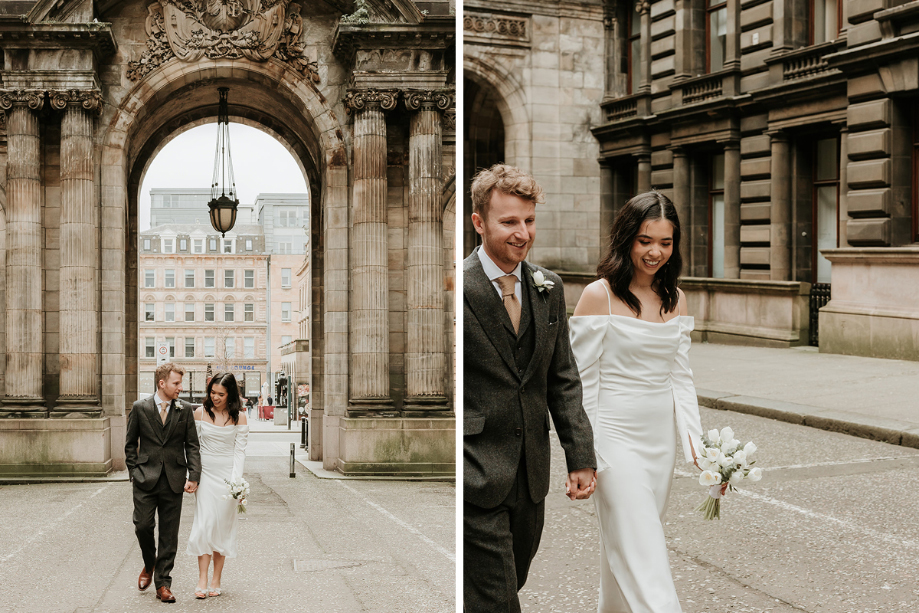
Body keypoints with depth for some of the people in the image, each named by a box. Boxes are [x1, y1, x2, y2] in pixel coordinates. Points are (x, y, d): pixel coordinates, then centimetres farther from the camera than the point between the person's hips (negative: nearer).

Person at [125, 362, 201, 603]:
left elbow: (192, 446, 4)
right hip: (146, 481, -1)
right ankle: (149, 564, 27)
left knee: (169, 534, 3)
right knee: (142, 526, -3)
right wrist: (134, 472, 0)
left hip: (173, 481, 1)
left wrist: (194, 476, -5)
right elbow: (130, 443, 8)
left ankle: (163, 584, 11)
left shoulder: (185, 410, 4)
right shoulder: (140, 408, 2)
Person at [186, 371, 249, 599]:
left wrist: (236, 481, -15)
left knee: (223, 526, 3)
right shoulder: (200, 413, 1)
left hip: (227, 474, -1)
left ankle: (216, 580, 11)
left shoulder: (239, 418, -4)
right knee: (204, 524, -8)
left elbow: (239, 451, -5)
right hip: (205, 474, 1)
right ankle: (202, 580, -7)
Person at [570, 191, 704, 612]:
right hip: (615, 434, -6)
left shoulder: (675, 299, 8)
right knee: (640, 552, -8)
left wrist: (697, 441, 3)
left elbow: (680, 377, 12)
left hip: (661, 436, 6)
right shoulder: (599, 296, -9)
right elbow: (582, 383, -8)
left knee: (629, 543, 15)